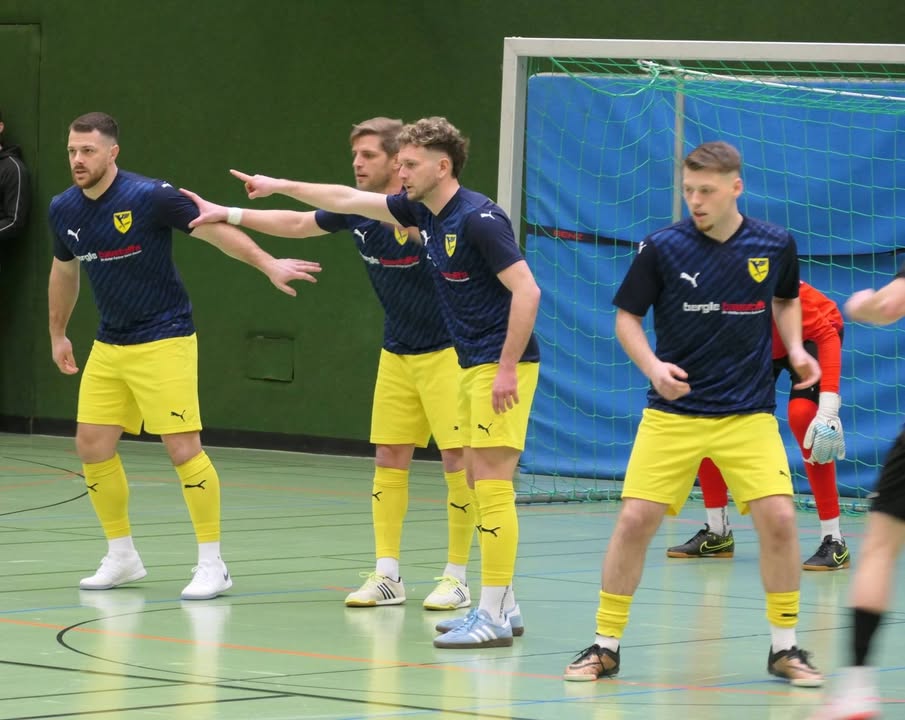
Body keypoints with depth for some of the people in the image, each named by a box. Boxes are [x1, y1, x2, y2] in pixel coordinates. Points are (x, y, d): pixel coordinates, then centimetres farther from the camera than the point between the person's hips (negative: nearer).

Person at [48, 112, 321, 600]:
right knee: (92, 446, 4)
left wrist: (268, 264, -30)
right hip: (108, 347, 7)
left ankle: (212, 564, -3)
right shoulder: (63, 210, 2)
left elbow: (216, 230, -18)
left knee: (183, 448, -12)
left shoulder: (149, 196, -17)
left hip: (163, 341, -7)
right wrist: (57, 334, 28)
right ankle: (122, 557, 19)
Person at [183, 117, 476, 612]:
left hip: (445, 349, -7)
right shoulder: (356, 209, 2)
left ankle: (457, 578, 1)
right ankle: (387, 576, 9)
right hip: (397, 353, 7)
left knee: (457, 458, -6)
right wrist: (229, 215, 14)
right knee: (389, 457, 5)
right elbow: (299, 224, 15)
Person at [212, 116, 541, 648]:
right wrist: (281, 186, 27)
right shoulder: (424, 212, 10)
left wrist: (507, 368, -23)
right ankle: (502, 605, 16)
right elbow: (348, 200, 22)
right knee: (480, 480, 11)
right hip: (473, 364, 10)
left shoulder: (478, 219, -17)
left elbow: (527, 290, -21)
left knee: (492, 483, -11)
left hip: (502, 364, -10)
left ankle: (493, 618, -11)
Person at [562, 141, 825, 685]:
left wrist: (795, 349, 0)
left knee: (778, 519, -12)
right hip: (673, 413, -1)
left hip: (749, 415, 1)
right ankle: (606, 645, 8)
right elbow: (627, 316, 2)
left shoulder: (776, 246, -2)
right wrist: (653, 366, -15)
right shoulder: (662, 248, -8)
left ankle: (784, 646, 6)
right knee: (635, 520, -8)